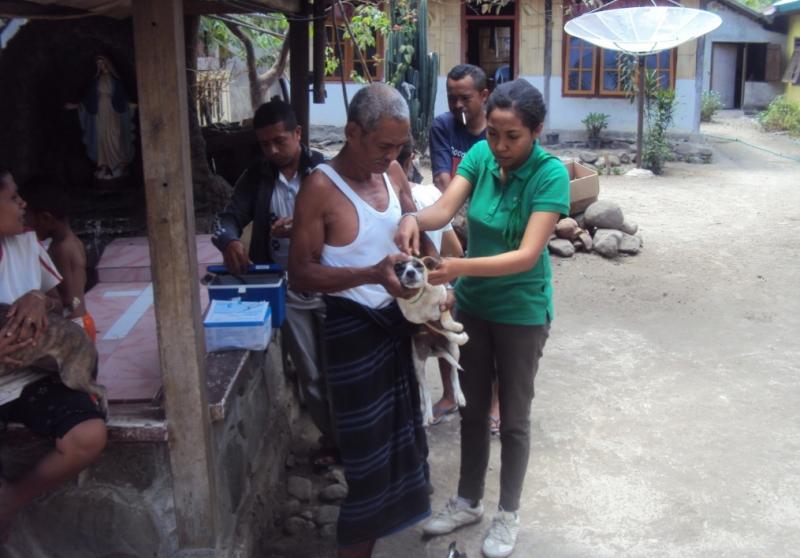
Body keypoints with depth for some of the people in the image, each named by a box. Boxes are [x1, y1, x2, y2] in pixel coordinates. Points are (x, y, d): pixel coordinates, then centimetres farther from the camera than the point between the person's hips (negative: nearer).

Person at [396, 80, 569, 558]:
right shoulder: (480, 155, -8)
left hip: (521, 311, -5)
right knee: (473, 408, 18)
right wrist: (414, 219, -41)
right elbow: (444, 209, -18)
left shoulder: (551, 174, -22)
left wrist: (461, 267, -41)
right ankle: (469, 501, 38)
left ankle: (508, 513, 32)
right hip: (472, 303, 5)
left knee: (514, 418, 11)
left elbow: (527, 255, -29)